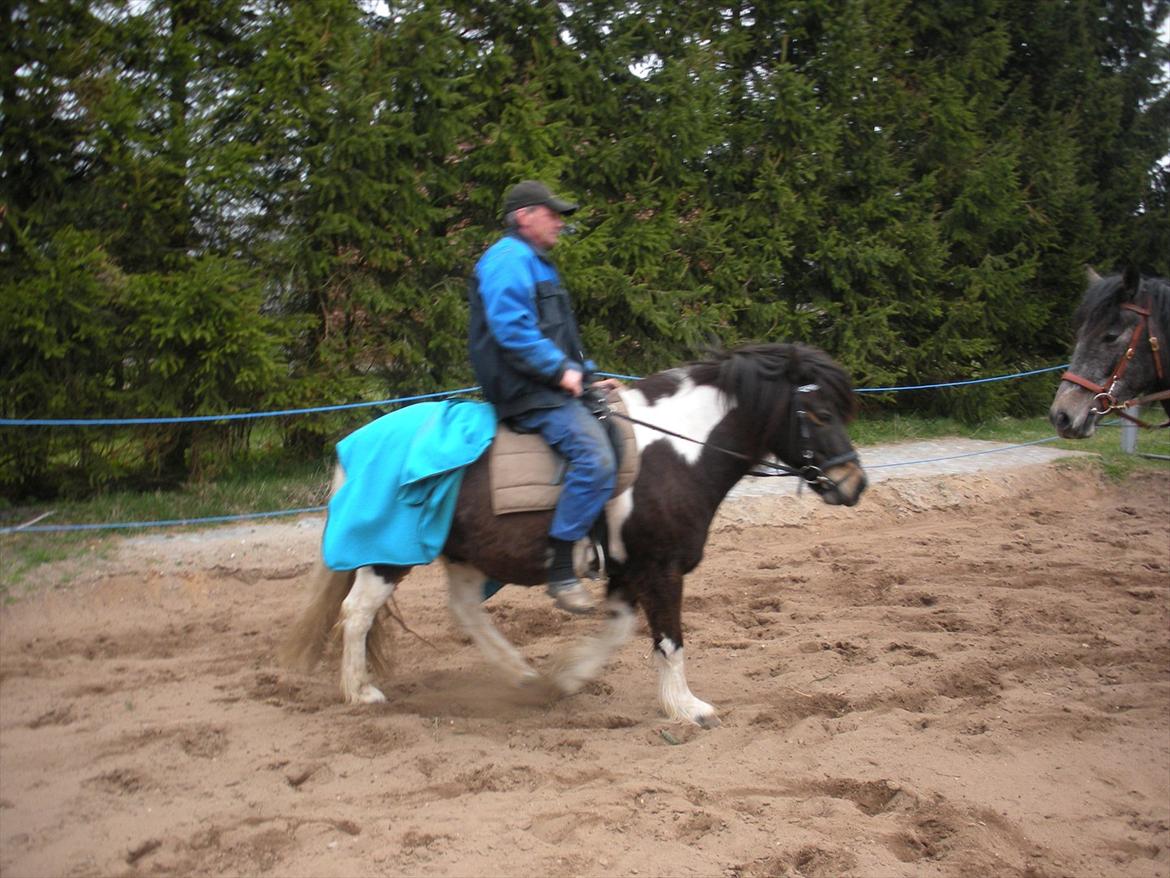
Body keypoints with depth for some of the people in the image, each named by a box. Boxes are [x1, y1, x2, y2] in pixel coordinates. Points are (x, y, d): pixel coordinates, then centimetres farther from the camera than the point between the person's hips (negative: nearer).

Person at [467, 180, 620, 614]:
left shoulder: (534, 264, 26)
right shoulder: (509, 259, -8)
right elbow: (511, 328, -21)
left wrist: (584, 378, 18)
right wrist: (561, 370, -19)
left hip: (550, 386, 11)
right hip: (529, 393, -11)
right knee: (595, 459, -27)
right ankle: (561, 568, -23)